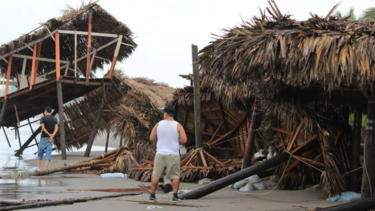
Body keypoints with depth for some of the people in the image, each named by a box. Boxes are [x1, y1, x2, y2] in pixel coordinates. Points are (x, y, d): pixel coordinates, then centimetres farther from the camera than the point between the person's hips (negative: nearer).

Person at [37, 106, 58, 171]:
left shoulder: (43, 118, -5)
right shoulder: (55, 119, 8)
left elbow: (43, 128, -19)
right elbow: (56, 129, -7)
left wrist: (49, 135, -15)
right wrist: (52, 136, -20)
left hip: (43, 138, -3)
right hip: (51, 139, 3)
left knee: (40, 152, 11)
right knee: (48, 154, -2)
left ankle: (39, 168, 8)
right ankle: (45, 169, -14)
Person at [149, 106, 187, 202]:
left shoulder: (158, 124, 1)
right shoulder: (178, 125, -3)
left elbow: (152, 138, 4)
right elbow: (184, 140, -10)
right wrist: (177, 141, 10)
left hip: (160, 153, 1)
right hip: (173, 154, -1)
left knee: (156, 175, 8)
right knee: (175, 176, 7)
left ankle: (152, 195, 9)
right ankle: (175, 196, 0)